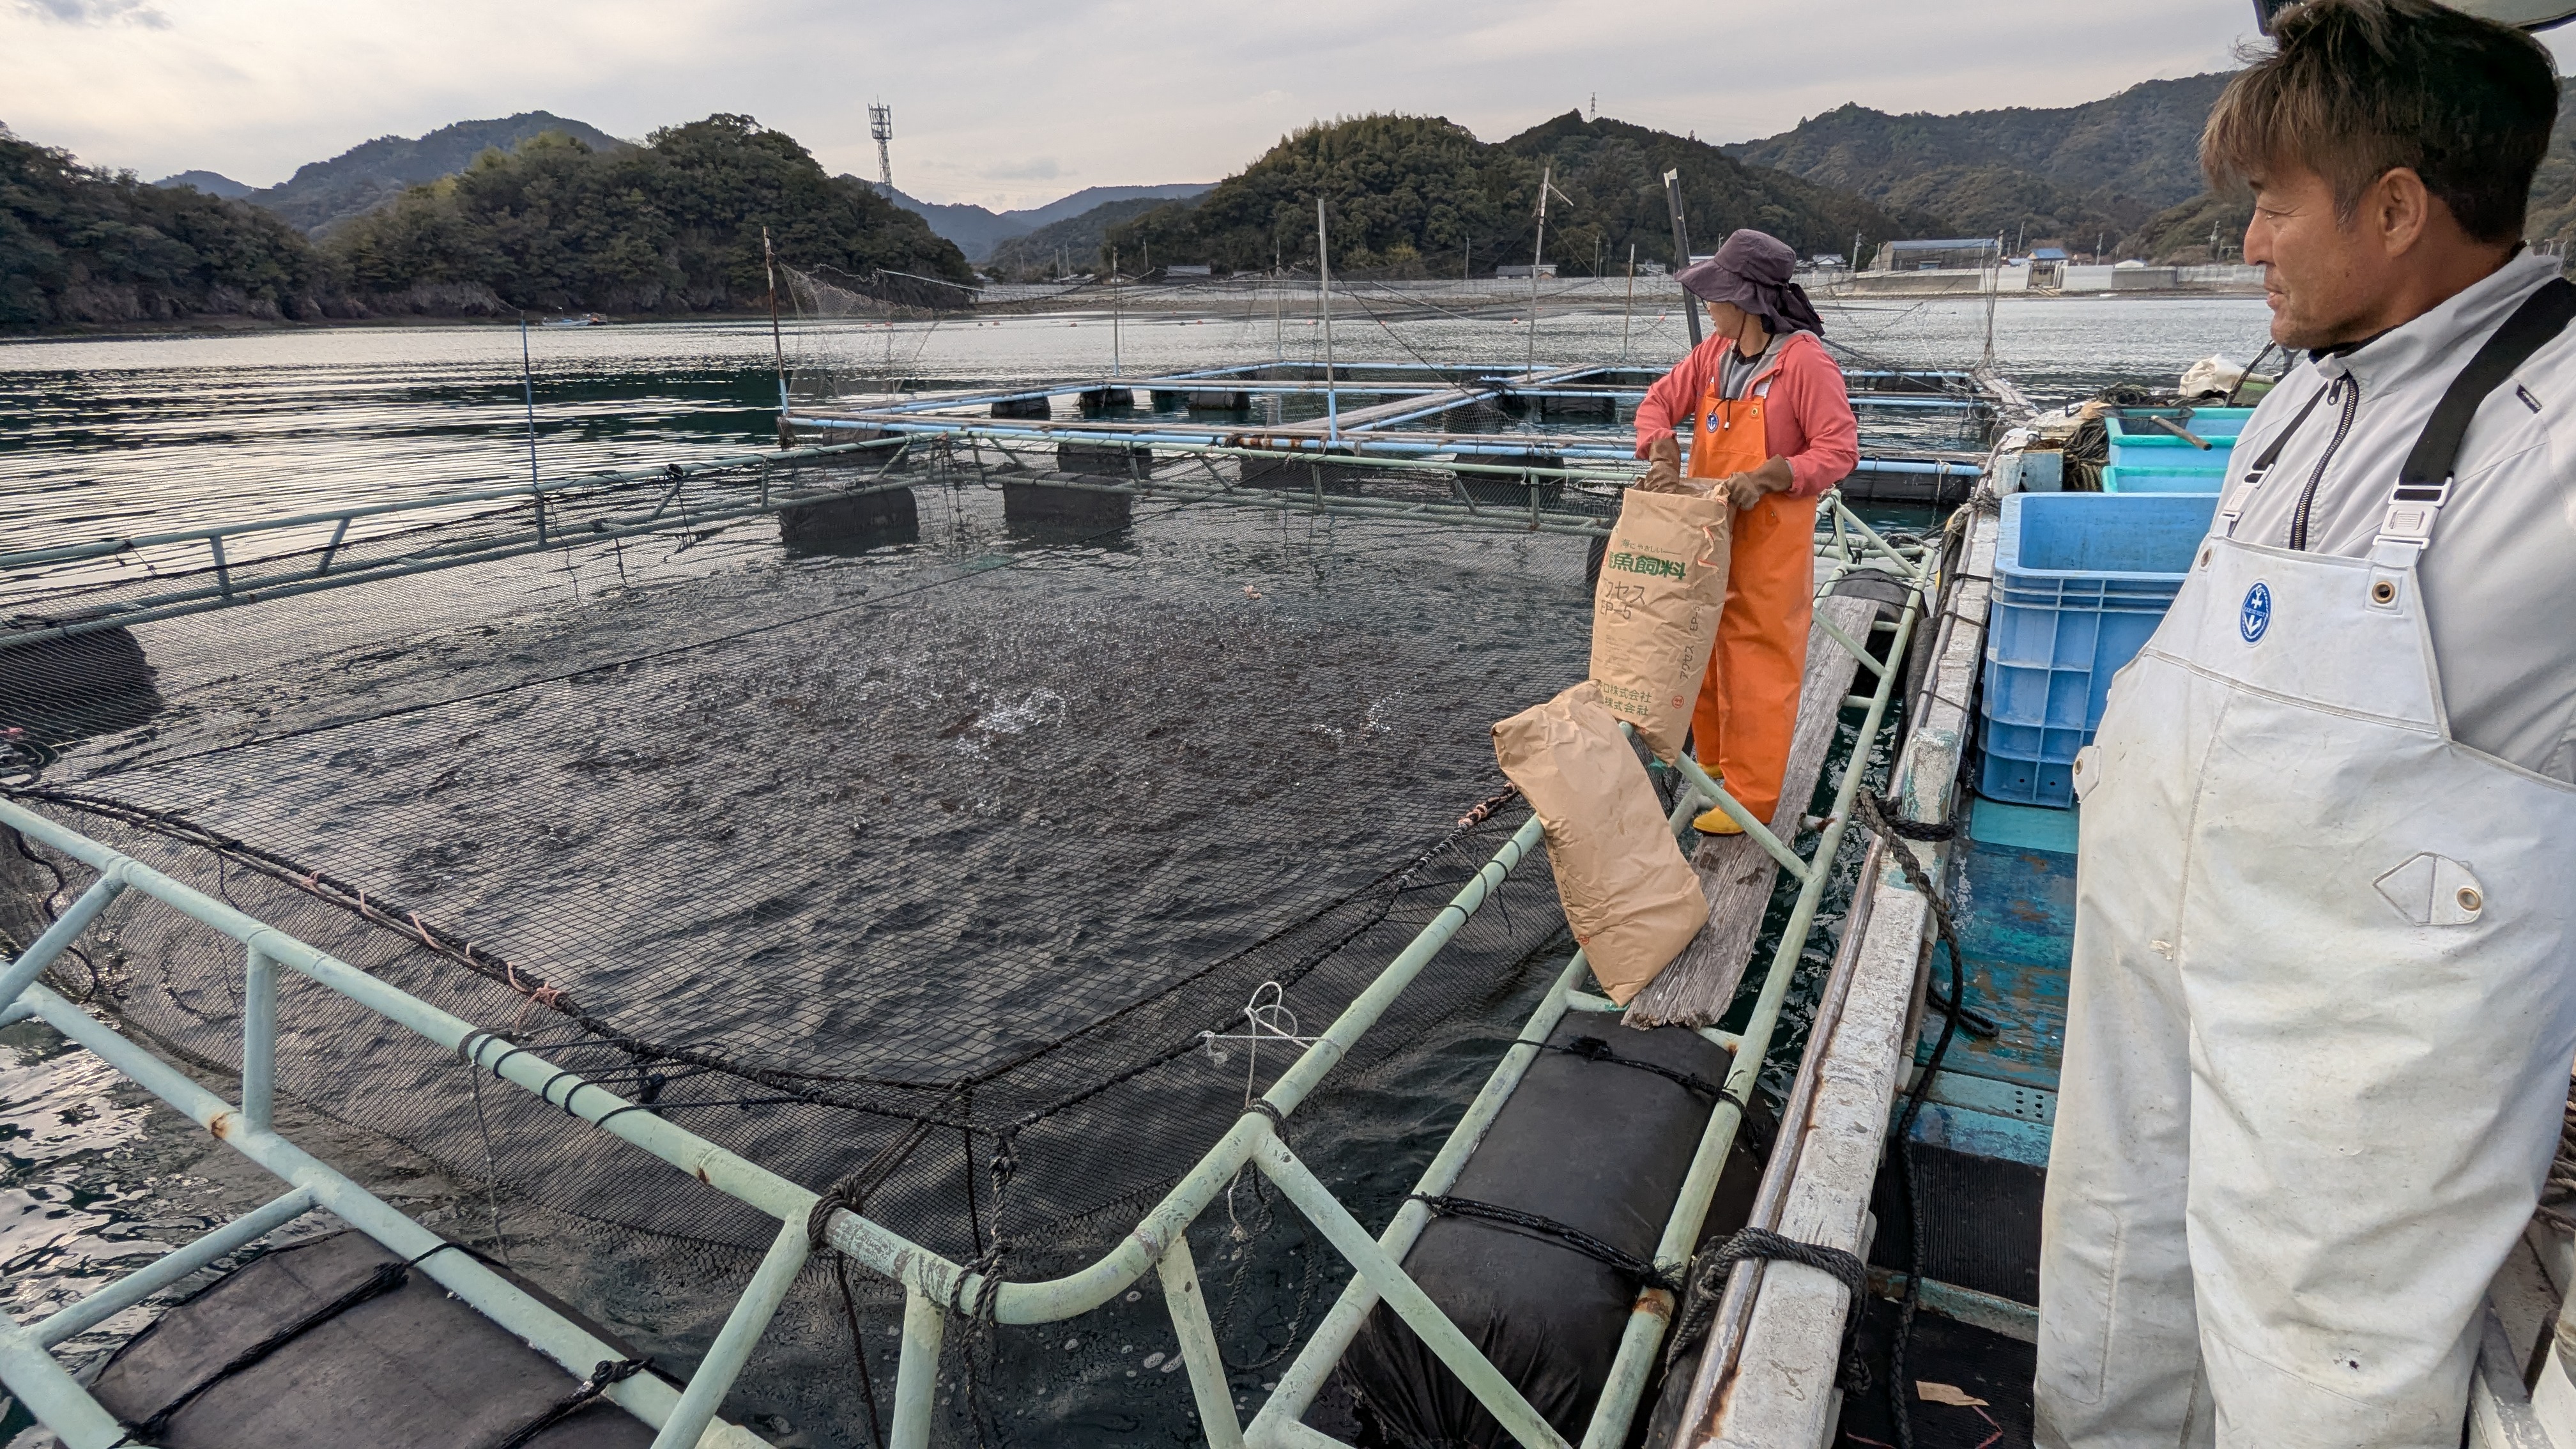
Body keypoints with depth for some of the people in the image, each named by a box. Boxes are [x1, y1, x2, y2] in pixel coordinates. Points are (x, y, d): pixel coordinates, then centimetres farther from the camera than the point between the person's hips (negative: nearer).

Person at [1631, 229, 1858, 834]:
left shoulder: (1805, 361, -18)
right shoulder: (1714, 352, 3)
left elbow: (1840, 449, -17)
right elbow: (1659, 401, 8)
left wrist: (1766, 476, -29)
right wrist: (1662, 450, -13)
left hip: (1769, 539, -7)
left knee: (1759, 663, 1)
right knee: (1706, 650, 18)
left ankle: (1751, 795, 10)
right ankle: (1714, 760, 36)